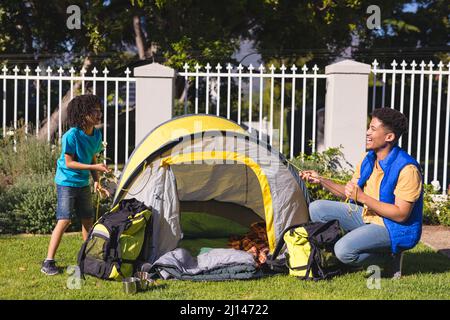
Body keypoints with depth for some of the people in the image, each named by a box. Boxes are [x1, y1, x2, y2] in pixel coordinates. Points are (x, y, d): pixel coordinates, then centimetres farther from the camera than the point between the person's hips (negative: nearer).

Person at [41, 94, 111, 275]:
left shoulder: (97, 134, 0)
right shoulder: (71, 136, -22)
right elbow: (69, 163, -20)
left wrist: (96, 182, 0)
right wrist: (95, 167, -25)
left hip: (83, 184, 7)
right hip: (67, 183, -7)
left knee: (88, 220, 11)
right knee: (64, 221, -11)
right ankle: (48, 262, -4)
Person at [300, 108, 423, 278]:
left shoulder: (407, 169, -23)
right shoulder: (368, 159, 2)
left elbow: (401, 215, -25)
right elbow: (349, 192, 12)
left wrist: (362, 197, -28)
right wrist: (321, 180, 0)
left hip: (393, 228, -8)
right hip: (366, 216, 9)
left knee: (344, 251, -29)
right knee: (317, 208, 1)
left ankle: (389, 259, -4)